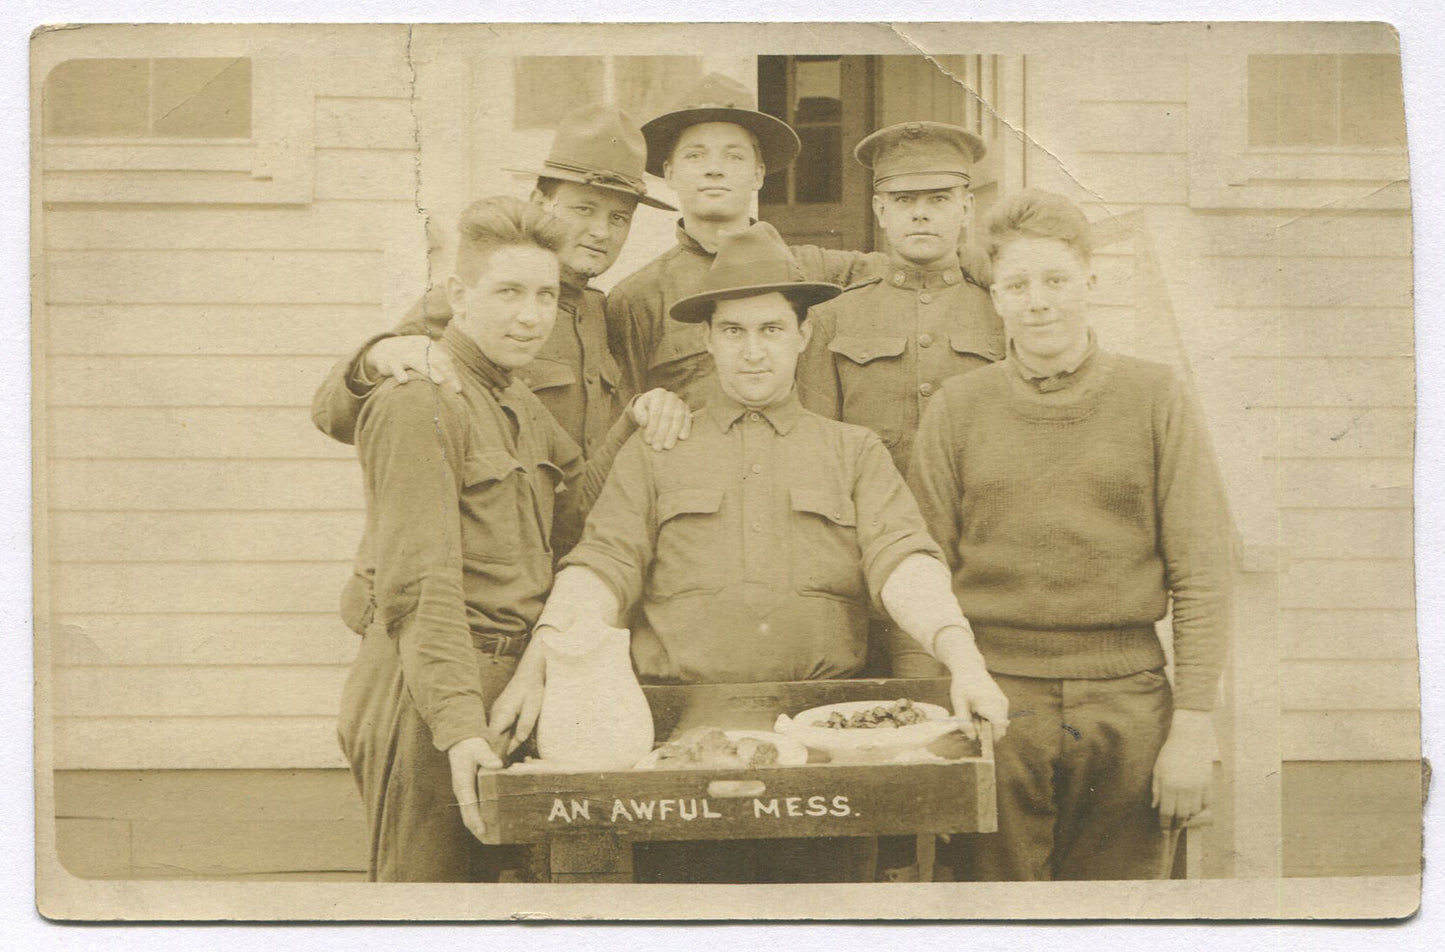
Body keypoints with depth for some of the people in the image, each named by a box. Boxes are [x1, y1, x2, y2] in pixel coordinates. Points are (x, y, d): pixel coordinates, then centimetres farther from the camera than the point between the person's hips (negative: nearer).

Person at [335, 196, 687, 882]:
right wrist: (460, 725, -28)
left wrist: (635, 426, -2)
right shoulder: (419, 403, -13)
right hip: (426, 700, -9)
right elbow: (419, 586, -20)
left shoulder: (519, 405, 19)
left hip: (508, 685, 9)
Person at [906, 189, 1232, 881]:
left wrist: (1192, 727, -4)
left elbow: (1201, 572, 1)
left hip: (1125, 703, 0)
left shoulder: (1155, 397, 4)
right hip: (992, 701, 0)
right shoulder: (957, 407, 6)